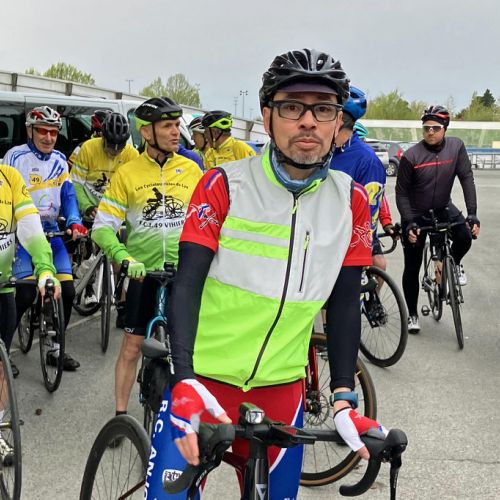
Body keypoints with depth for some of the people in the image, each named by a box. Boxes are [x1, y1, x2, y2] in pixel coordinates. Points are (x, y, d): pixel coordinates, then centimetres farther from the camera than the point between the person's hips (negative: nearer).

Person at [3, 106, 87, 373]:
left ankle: (54, 349, 16)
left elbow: (68, 194, 4)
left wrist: (74, 222, -13)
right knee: (26, 293, -14)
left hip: (50, 230, 5)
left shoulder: (59, 160, 8)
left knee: (67, 290, -1)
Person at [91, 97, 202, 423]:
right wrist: (123, 257, -21)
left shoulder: (192, 170, 1)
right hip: (143, 271, -1)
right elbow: (103, 227, -5)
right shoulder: (127, 173, -4)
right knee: (132, 345, 5)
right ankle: (121, 414, 17)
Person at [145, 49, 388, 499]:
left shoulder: (351, 202, -2)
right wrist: (185, 384, -27)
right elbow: (187, 286, -15)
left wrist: (344, 398, -3)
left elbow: (344, 304, 3)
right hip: (203, 382, -2)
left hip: (281, 391, 3)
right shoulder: (223, 186, -10)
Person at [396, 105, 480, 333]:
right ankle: (412, 314, 20)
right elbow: (401, 193, -13)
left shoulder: (456, 147, -13)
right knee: (412, 267, 2)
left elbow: (467, 179, -14)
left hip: (442, 208, 2)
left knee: (465, 237, -27)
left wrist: (472, 214, -23)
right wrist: (409, 223, -23)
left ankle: (455, 264, 9)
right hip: (415, 214, -1)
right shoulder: (411, 156, -19)